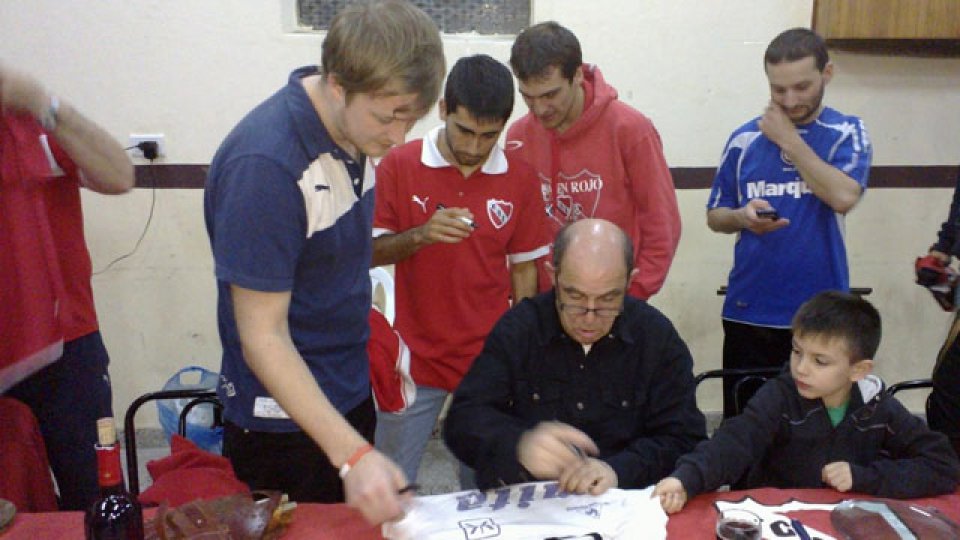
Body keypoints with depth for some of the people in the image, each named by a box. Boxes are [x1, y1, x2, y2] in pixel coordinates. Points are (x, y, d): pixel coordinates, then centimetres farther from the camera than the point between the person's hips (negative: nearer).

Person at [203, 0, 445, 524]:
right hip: (283, 418, -7)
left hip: (351, 396, 7)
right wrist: (352, 455, -30)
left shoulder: (357, 128, -5)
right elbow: (263, 335, -26)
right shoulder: (264, 164, -28)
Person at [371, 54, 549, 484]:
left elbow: (523, 269, 5)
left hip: (490, 360, 1)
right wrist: (421, 235, -21)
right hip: (416, 356, -1)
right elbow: (370, 252, -2)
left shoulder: (520, 178, -1)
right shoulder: (399, 166, -5)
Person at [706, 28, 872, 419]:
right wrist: (744, 217, -14)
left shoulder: (847, 133, -1)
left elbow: (844, 196, -20)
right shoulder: (744, 139, 3)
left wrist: (788, 137, -13)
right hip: (749, 310, 2)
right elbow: (715, 216, 8)